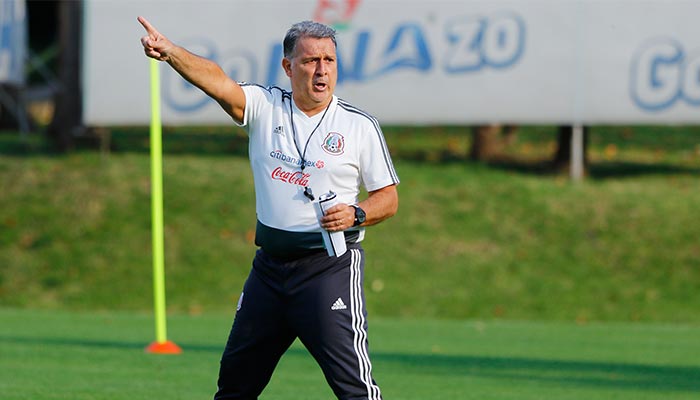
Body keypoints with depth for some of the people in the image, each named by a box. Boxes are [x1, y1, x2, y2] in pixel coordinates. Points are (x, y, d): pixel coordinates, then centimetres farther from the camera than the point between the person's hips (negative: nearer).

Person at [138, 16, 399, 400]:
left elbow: (388, 199, 5)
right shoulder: (265, 107, 4)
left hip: (330, 265, -3)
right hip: (270, 264, 4)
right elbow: (218, 82, -14)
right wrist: (168, 51, -32)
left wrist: (355, 214, -17)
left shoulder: (360, 125, 0)